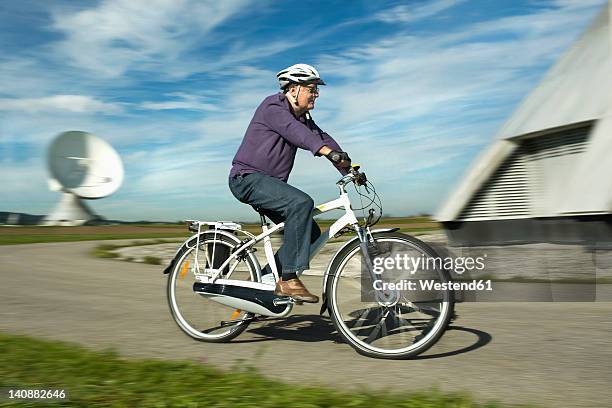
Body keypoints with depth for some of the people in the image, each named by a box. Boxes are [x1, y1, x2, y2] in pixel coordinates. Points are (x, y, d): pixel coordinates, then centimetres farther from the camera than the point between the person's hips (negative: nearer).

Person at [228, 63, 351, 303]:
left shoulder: (302, 118, 15)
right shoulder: (273, 106, -12)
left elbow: (323, 138, 4)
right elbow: (296, 133, -30)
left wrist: (348, 168, -11)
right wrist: (332, 153, -44)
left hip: (268, 183, 9)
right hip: (248, 178, -9)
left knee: (311, 233, 1)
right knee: (302, 203, -31)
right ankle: (288, 279, -27)